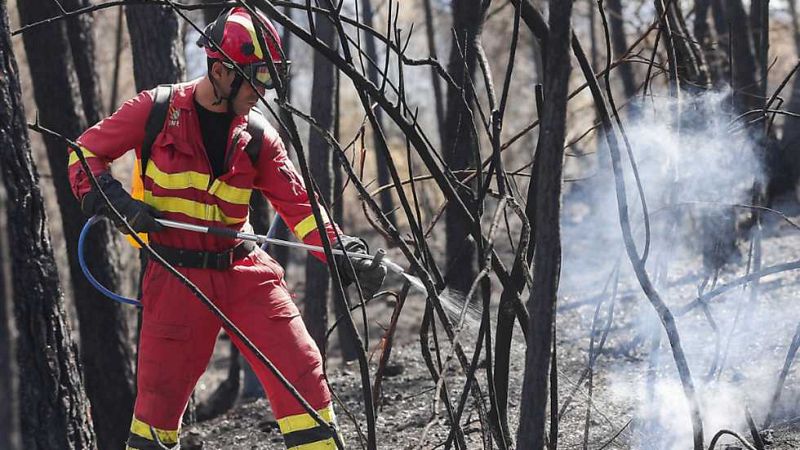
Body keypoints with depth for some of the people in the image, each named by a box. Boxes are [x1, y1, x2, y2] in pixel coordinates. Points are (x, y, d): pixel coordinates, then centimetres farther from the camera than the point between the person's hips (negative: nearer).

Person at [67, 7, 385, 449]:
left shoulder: (258, 138, 4)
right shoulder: (157, 110, -4)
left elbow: (297, 204, 0)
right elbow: (86, 152, 4)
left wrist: (344, 254, -15)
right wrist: (112, 199, -14)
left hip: (244, 271, 3)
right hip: (177, 278, -3)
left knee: (301, 372, -6)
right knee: (161, 392, 4)